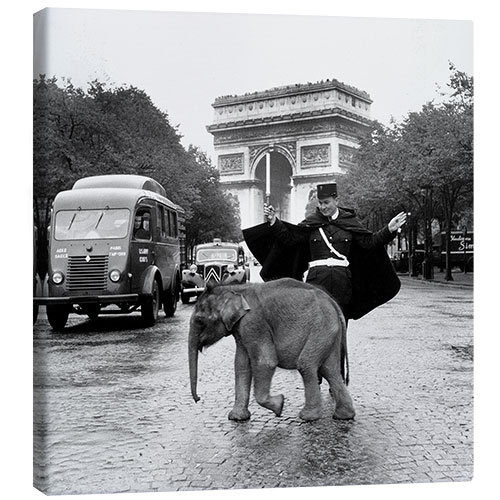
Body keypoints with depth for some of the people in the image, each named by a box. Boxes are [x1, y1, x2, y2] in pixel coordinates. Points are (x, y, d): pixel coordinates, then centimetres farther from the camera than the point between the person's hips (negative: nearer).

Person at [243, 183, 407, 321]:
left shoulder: (349, 220, 7)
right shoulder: (312, 222, 5)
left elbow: (369, 241, 6)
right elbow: (290, 237, 0)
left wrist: (389, 229, -5)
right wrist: (274, 222, -13)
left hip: (341, 280, 1)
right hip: (316, 277, -1)